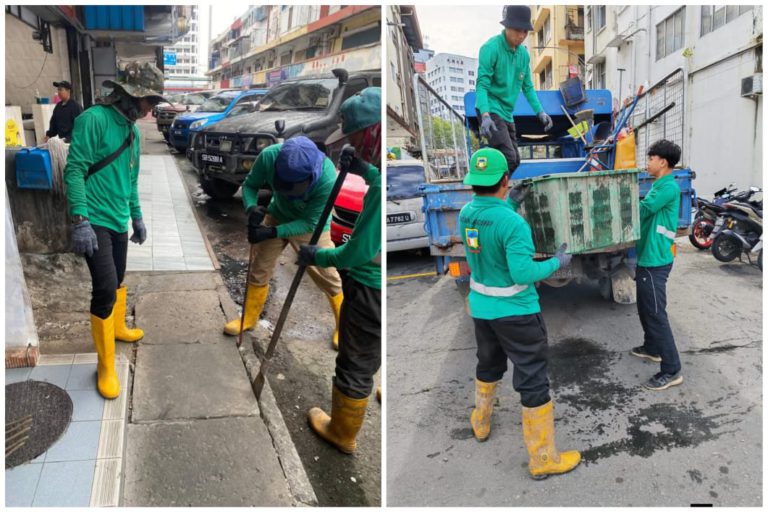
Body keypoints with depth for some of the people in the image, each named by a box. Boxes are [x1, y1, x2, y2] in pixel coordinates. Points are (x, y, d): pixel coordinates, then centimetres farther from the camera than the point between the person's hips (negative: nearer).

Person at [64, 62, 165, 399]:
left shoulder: (132, 130, 12)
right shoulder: (94, 119, -14)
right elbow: (74, 170, -18)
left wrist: (137, 217, 24)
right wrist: (80, 220, -24)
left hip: (119, 222, 8)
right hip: (94, 221, -8)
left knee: (118, 281, 21)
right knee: (105, 288, -11)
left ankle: (117, 327, 46)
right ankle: (105, 365, 2)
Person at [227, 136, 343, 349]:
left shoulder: (327, 178, -39)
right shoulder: (269, 156, -32)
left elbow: (310, 223, -28)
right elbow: (250, 185, -13)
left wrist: (273, 233, -37)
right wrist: (252, 208, -34)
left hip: (311, 226, -3)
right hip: (277, 216, 3)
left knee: (327, 276, 1)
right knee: (259, 267, 10)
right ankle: (248, 318, 32)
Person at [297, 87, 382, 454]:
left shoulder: (383, 189, -31)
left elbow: (359, 252, -23)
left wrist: (317, 257, -6)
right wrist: (366, 172, 8)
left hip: (371, 291, -9)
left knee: (356, 367, 13)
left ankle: (342, 433, 35)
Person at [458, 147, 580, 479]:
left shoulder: (465, 213, -3)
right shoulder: (513, 223, -25)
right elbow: (523, 273, -27)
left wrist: (511, 203, 11)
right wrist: (556, 263, -11)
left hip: (481, 306, 7)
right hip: (515, 311, -7)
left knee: (489, 365, 28)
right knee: (533, 381, 3)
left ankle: (481, 424, 48)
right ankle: (543, 459, 13)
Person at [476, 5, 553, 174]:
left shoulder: (523, 53, 9)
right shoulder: (491, 48, -14)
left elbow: (527, 87, 16)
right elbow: (482, 85, -20)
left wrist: (540, 111, 5)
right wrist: (485, 115, -33)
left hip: (507, 114, 8)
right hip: (491, 111, -8)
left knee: (514, 160, 13)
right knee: (507, 158, -20)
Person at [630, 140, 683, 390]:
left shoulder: (669, 187, -17)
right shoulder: (659, 186, 15)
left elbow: (641, 210, -20)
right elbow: (645, 211, 13)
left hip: (655, 261, -10)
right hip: (647, 257, 10)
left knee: (656, 314, -8)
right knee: (645, 308, 23)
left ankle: (672, 370, -2)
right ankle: (652, 348, 40)